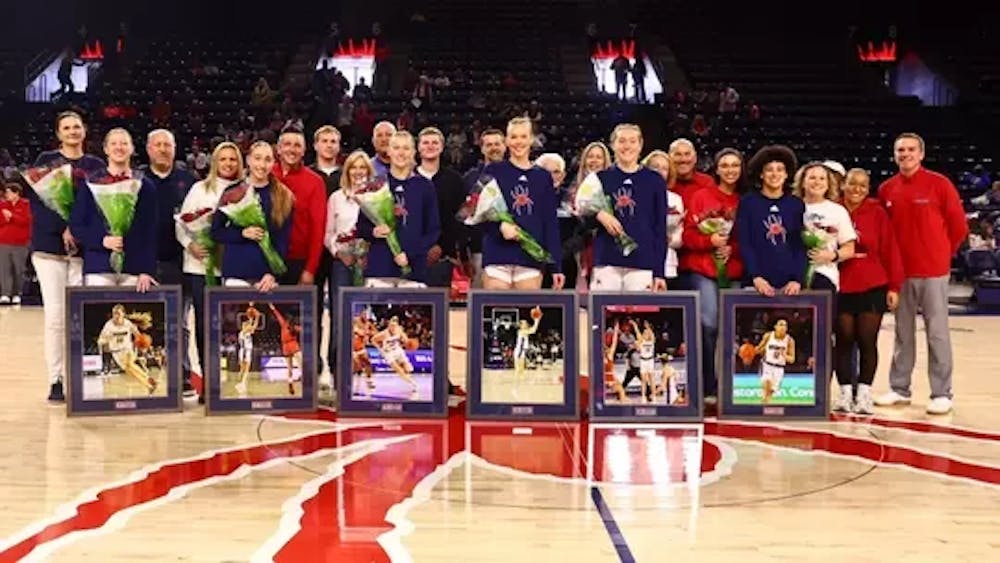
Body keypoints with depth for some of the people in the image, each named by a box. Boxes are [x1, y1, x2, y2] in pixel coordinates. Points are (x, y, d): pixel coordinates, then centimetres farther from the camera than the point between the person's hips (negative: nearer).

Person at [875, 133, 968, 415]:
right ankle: (899, 388, 20)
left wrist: (942, 254, 7)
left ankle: (942, 394, 7)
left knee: (937, 333, 1)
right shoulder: (886, 189, 5)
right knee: (902, 332, 11)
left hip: (933, 272, -4)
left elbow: (958, 226, 0)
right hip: (900, 272, 4)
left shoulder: (939, 184, -5)